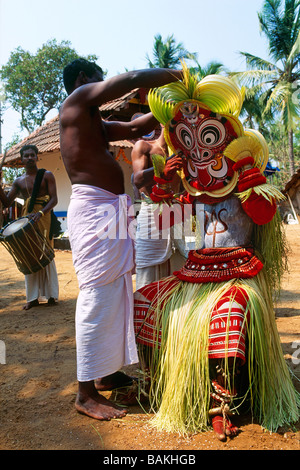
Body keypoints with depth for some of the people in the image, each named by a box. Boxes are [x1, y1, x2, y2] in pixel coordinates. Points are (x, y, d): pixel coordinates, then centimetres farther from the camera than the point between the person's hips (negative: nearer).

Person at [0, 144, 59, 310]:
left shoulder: (47, 175, 2)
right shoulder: (18, 181, 13)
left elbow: (54, 199, -7)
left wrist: (40, 213, -24)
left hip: (44, 218, -4)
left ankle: (51, 294, 4)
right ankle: (33, 297, 7)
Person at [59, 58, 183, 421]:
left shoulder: (94, 122, 26)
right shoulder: (79, 98, 0)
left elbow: (135, 127, 28)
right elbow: (133, 79, -8)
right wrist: (178, 75, 5)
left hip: (109, 210, 10)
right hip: (93, 209, -10)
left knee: (115, 294, 12)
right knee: (97, 296, -8)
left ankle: (107, 374, 25)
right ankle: (86, 393, 2)